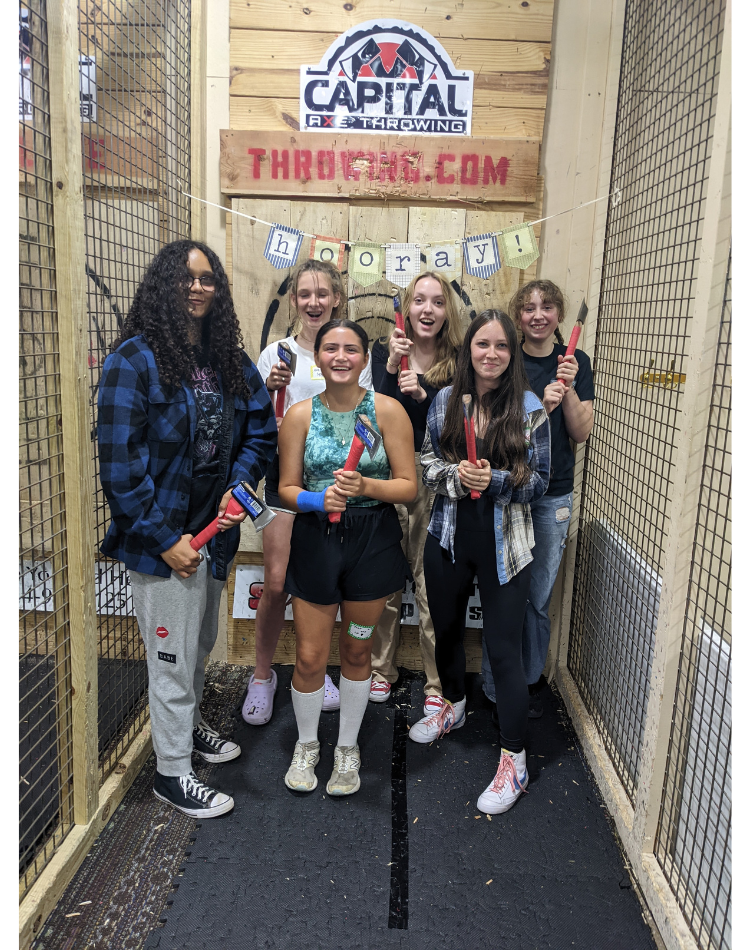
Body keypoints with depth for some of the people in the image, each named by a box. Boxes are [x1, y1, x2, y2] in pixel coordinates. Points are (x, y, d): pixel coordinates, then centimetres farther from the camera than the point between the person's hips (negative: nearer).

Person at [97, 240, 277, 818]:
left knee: (201, 643, 24)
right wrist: (164, 538, -19)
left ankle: (187, 726, 49)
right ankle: (171, 772, 26)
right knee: (174, 656, 6)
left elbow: (261, 429, 9)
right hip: (162, 539, -7)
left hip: (213, 530, 7)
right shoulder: (134, 360, -15)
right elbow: (119, 461, -18)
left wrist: (238, 486, -9)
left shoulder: (231, 361, 6)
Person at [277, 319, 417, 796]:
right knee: (310, 657, 7)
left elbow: (408, 485, -7)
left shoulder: (388, 410, -6)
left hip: (373, 538, 0)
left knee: (357, 652, 14)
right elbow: (287, 488, 1)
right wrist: (318, 500, -20)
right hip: (316, 539, 1)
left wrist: (366, 486, -25)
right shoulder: (300, 415, -2)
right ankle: (307, 745, 35)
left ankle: (348, 748, 37)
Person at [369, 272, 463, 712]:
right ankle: (383, 667, 28)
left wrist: (423, 394, -19)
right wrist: (392, 369, -15)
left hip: (435, 481, -1)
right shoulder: (385, 351, 6)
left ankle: (437, 681, 15)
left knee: (432, 579, -1)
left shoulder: (458, 360, 2)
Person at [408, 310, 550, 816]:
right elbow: (426, 460, 4)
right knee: (446, 630, 21)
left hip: (503, 544, -4)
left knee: (504, 650, 0)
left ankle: (514, 761, 16)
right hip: (448, 537, 4)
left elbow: (539, 480, -6)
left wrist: (494, 479, -23)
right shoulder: (445, 400, 1)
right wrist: (455, 474, -16)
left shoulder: (530, 408, -8)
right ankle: (454, 705, 50)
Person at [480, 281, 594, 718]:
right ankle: (496, 690, 17)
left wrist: (567, 389, -13)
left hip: (553, 495, 2)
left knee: (539, 596, 9)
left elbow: (581, 432, 2)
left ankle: (532, 681, 29)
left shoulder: (576, 362, 6)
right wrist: (540, 404, -21)